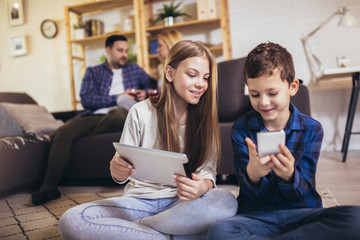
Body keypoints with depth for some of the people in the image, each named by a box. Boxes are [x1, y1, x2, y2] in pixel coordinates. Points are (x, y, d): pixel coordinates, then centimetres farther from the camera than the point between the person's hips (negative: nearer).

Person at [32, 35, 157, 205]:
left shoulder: (135, 70, 26)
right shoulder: (93, 72, 20)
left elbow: (153, 84, 28)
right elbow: (86, 99, 4)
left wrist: (145, 92, 4)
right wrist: (117, 97, -4)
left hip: (116, 115, 0)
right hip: (93, 115, 1)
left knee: (121, 113, -39)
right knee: (62, 133, -29)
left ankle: (82, 136, -16)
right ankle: (49, 186, -28)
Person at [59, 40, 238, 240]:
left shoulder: (204, 117, 1)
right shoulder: (141, 112, -5)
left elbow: (208, 171, -3)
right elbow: (123, 164, 0)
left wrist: (203, 186, -28)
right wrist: (117, 172, -25)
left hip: (181, 203, 1)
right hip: (140, 200, -1)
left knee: (226, 202, -33)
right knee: (70, 221, -24)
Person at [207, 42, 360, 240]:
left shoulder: (312, 129, 0)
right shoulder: (241, 129, -2)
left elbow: (300, 194, -3)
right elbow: (251, 193, -4)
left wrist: (289, 175, -28)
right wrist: (253, 174, -29)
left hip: (300, 213, 2)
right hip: (256, 215, -2)